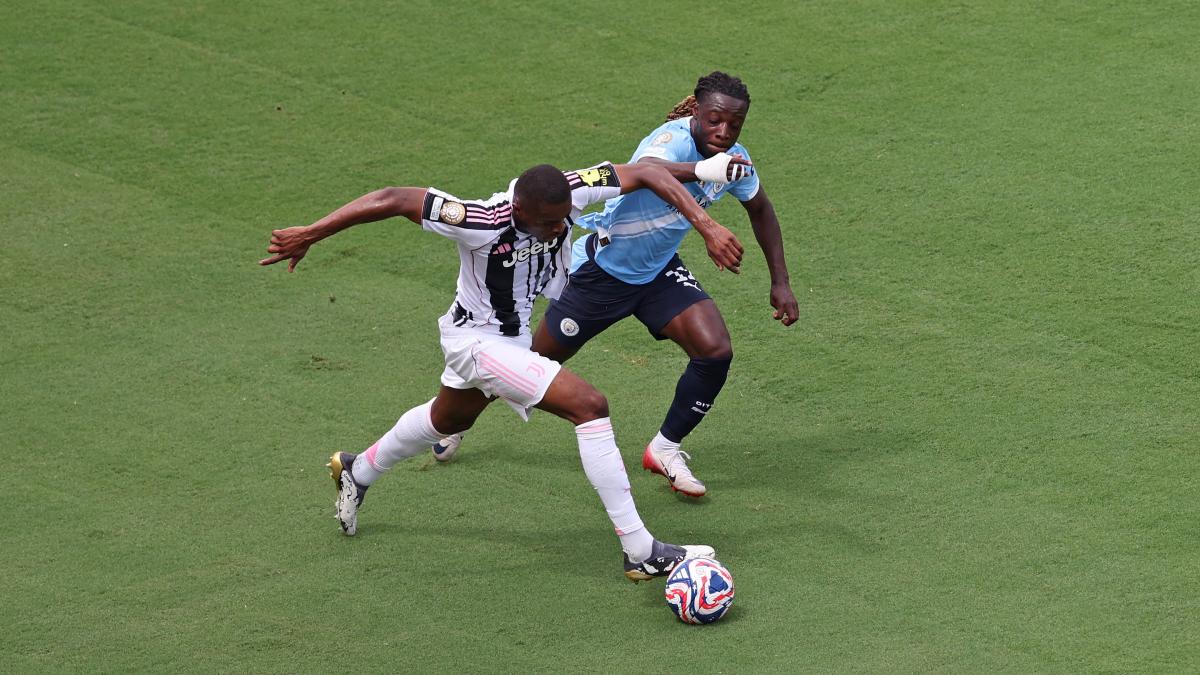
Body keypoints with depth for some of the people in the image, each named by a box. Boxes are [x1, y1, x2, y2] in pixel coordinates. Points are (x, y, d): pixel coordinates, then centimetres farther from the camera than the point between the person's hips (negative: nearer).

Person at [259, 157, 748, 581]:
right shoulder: (483, 222, -37)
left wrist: (707, 226, -25)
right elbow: (396, 200, -34)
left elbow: (645, 173, -16)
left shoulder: (569, 193, -23)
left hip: (513, 336, 8)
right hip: (477, 342, -8)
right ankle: (640, 552, -18)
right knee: (590, 405, -22)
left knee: (449, 420, 34)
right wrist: (309, 235, -30)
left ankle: (357, 472, 62)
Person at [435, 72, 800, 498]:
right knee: (539, 360, 8)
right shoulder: (675, 140, -32)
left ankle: (666, 448, 6)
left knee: (715, 351, -16)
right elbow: (643, 171, -58)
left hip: (660, 271, 6)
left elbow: (759, 208, 14)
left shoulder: (732, 158, -8)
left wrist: (780, 282, 11)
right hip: (604, 267, -6)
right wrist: (704, 169, -75)